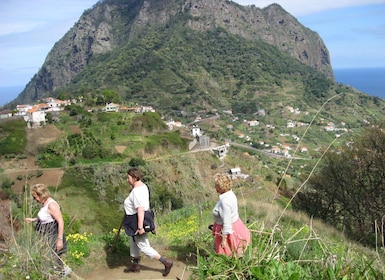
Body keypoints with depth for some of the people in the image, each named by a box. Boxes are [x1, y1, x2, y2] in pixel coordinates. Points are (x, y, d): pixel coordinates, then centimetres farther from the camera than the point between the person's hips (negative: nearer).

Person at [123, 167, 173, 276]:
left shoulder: (136, 191, -26)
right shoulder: (143, 186, 4)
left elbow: (140, 210, -31)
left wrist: (140, 227, -31)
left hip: (138, 222, -10)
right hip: (143, 218, 10)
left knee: (144, 247, 2)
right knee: (133, 242, 23)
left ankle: (166, 262, 6)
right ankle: (134, 266, 37)